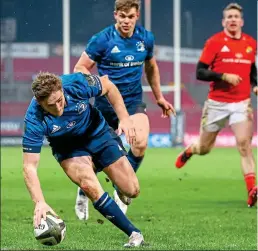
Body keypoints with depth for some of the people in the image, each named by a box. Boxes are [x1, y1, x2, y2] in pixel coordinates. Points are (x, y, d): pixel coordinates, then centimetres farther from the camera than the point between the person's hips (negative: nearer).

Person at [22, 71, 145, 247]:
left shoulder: (76, 83, -32)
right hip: (67, 148, -2)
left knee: (132, 190, -1)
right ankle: (134, 234, -16)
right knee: (90, 186, -30)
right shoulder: (34, 120, -34)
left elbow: (108, 87, -8)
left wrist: (125, 118, -15)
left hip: (97, 132, 2)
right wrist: (40, 203, -45)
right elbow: (29, 167, -32)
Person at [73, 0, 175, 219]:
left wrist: (159, 97, 23)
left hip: (134, 102, 2)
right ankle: (83, 193, 37)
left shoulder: (146, 38, 1)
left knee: (141, 143, -24)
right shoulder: (102, 40, -12)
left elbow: (151, 68, 19)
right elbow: (80, 68, -6)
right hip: (106, 103, -2)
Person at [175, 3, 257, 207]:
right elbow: (200, 72, -9)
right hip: (217, 103, -1)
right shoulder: (215, 42, -6)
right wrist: (224, 76, -21)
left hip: (241, 104, 1)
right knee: (204, 148, 12)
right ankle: (189, 151, 48)